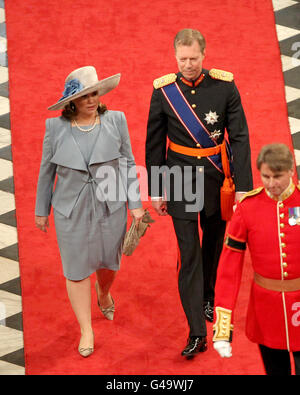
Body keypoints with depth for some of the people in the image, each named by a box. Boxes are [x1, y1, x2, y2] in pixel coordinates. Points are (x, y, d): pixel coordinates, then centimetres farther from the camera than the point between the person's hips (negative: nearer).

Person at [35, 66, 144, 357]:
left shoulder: (115, 121, -6)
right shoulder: (55, 128, -6)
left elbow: (128, 163, 1)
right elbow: (47, 171, 3)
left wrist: (135, 204, 0)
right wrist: (41, 210, 9)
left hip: (110, 208, 1)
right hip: (72, 212, -1)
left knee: (109, 262, 16)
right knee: (77, 269, 6)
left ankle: (103, 292, 52)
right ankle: (86, 330, 20)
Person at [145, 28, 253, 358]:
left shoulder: (224, 86, -8)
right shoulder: (163, 90, -6)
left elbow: (239, 138, -7)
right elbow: (154, 144, 1)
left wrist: (243, 186, -11)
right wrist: (156, 190, 1)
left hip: (217, 180, 1)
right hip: (181, 181, -1)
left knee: (214, 244, 17)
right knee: (189, 254, -3)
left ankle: (208, 297, 44)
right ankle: (197, 332, 0)